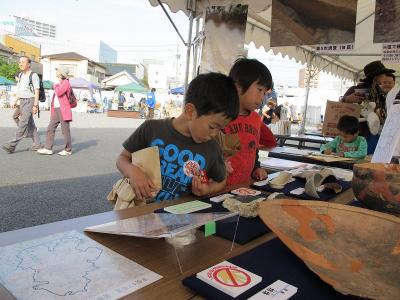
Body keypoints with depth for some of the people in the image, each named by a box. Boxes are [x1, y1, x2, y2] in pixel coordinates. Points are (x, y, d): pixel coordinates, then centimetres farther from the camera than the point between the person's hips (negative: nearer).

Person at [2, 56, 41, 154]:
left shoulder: (33, 75, -9)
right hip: (22, 102, 8)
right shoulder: (21, 75, 14)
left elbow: (37, 91, -13)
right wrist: (16, 101, 16)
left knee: (23, 123, -11)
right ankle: (37, 144, 15)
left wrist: (35, 105, -18)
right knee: (30, 124, 9)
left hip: (30, 101, -8)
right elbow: (19, 89, 21)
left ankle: (12, 145, -13)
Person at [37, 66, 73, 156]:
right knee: (50, 128, 3)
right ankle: (48, 148, 4)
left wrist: (56, 86, -2)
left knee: (65, 130, -3)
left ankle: (68, 149, 6)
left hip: (63, 110, -9)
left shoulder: (66, 82, -6)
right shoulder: (59, 83, 21)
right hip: (56, 109, 9)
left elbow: (59, 93, -19)